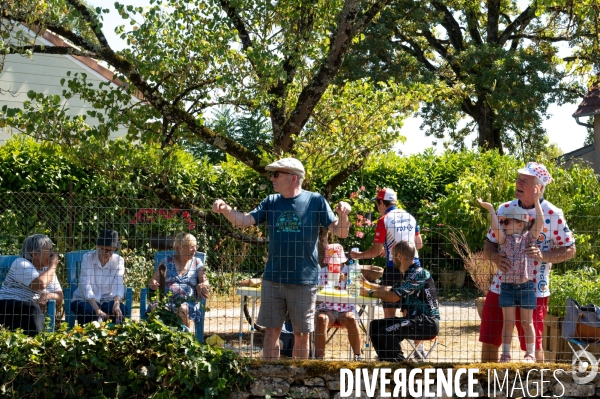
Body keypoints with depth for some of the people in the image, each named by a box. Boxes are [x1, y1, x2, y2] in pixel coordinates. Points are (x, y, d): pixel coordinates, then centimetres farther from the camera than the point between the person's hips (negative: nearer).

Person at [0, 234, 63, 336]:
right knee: (33, 309, -35)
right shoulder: (21, 263, -7)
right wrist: (53, 266, -10)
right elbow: (40, 284, -25)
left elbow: (59, 296, 9)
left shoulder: (48, 269, 16)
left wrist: (49, 295, -16)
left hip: (30, 309, 7)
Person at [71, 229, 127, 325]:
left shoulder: (118, 261, -3)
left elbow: (118, 285, -13)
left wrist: (117, 304, -36)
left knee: (122, 309, -28)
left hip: (106, 301, 2)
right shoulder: (88, 258, -11)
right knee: (87, 310, -35)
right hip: (84, 300, -2)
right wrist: (97, 310, -32)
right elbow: (85, 285, -20)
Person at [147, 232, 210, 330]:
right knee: (155, 308, -34)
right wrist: (153, 284, -13)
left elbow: (205, 281, 7)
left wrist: (202, 286, -18)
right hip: (166, 300, 0)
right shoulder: (166, 261, 15)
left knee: (183, 310, -37)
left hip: (188, 301, 0)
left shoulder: (197, 263, 17)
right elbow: (154, 280, 12)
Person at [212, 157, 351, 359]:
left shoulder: (315, 201, -4)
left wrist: (343, 215, -29)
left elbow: (340, 232, -8)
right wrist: (226, 210, -21)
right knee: (272, 330, 7)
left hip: (304, 280, -3)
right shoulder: (271, 202, 6)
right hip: (273, 279, 3)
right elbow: (244, 220, -2)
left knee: (301, 334, 7)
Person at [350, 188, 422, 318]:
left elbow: (376, 251, -9)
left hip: (394, 268, -6)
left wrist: (358, 255, 7)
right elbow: (419, 244, 16)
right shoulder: (410, 217, 9)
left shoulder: (384, 220, -8)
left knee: (389, 310, 1)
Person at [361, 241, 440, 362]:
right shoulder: (406, 274, 13)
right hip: (414, 319, 10)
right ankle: (386, 362, 9)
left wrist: (370, 293, -9)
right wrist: (368, 284, 32)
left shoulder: (418, 273, -17)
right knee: (375, 326, 6)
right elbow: (391, 289, 29)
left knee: (387, 331, -27)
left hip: (428, 323, -10)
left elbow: (394, 297, -21)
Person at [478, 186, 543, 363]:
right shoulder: (505, 239, 4)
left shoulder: (528, 238, 1)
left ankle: (530, 353, 15)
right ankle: (506, 353, 11)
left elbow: (539, 223, -11)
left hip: (526, 286, -1)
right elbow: (495, 229, -14)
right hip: (507, 286, 1)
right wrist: (490, 209, -17)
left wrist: (536, 201, -13)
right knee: (508, 322, 4)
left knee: (527, 322, 8)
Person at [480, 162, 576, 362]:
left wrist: (543, 256, -21)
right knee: (489, 340, 6)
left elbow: (570, 250, -3)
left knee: (533, 345, 7)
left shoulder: (553, 215, -8)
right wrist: (496, 257, -15)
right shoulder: (505, 209, 2)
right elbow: (489, 243, 9)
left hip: (533, 291, -3)